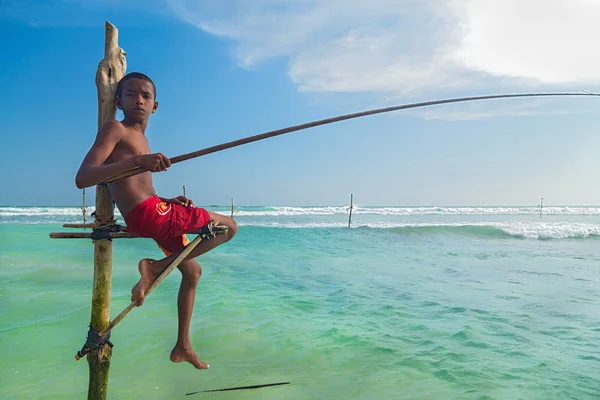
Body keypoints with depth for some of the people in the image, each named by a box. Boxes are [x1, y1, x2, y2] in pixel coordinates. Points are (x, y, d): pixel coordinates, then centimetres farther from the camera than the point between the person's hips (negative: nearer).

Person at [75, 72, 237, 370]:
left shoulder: (142, 139, 21)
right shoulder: (115, 129, -6)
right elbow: (82, 178, -20)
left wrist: (169, 200, 9)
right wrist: (138, 160, -32)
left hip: (156, 212, 9)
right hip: (147, 214, -9)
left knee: (192, 272, 21)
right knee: (229, 227, -4)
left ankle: (182, 346, 31)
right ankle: (158, 267, -6)